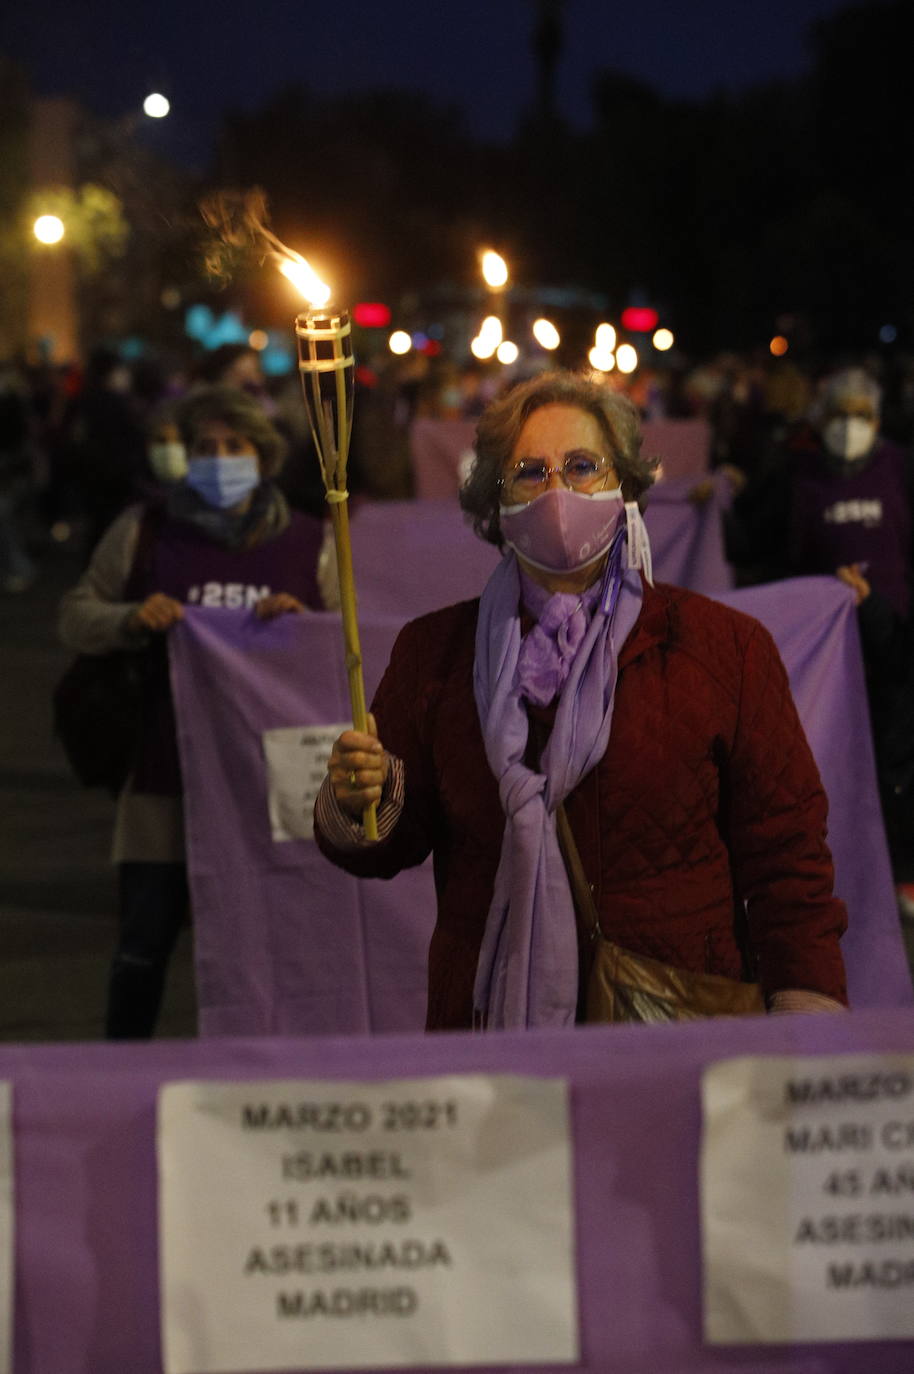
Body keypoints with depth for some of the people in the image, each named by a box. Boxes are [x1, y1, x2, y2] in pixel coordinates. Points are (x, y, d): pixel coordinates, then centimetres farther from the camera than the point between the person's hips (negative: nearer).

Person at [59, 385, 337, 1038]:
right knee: (145, 940, -1)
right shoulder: (144, 531, 4)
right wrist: (131, 620, -13)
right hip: (167, 779, -1)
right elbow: (77, 616, 8)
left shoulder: (306, 541, 7)